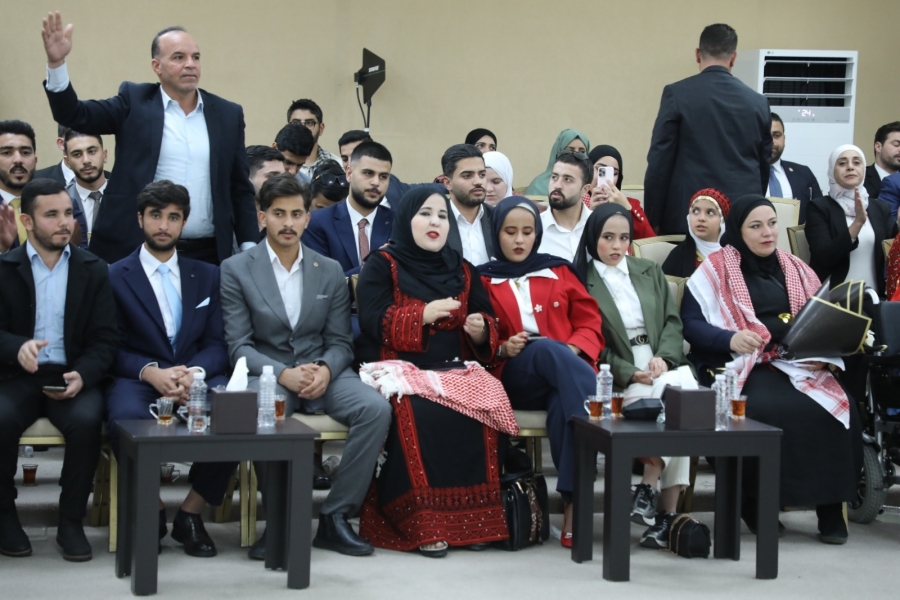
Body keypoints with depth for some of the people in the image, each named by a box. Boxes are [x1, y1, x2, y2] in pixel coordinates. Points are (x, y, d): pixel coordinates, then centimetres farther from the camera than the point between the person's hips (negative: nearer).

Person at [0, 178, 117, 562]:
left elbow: (105, 341, 3)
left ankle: (71, 521, -12)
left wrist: (82, 375, -17)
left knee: (87, 420, -32)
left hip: (72, 376, 1)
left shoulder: (93, 271, 7)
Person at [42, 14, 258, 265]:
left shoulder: (228, 114, 9)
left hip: (207, 254, 2)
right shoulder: (134, 102, 4)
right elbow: (75, 115, -6)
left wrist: (250, 249, 4)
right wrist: (57, 63, -21)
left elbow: (240, 188, 11)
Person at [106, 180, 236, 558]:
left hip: (199, 378, 2)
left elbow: (218, 344, 9)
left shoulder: (207, 276, 18)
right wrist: (151, 372, -19)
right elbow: (113, 348, 1)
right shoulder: (114, 277, 9)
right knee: (127, 418, -38)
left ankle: (191, 513, -10)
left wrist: (194, 371, -13)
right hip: (138, 380, -2)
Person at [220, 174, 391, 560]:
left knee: (376, 408, -26)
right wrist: (284, 374, -21)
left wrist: (324, 369, -16)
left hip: (321, 372, 3)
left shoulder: (330, 271, 11)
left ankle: (335, 517, -15)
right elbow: (238, 345, -5)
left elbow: (340, 341, 8)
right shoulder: (236, 270, 1)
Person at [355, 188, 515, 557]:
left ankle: (473, 516, -24)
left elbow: (489, 326, 16)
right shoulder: (382, 266, 7)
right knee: (419, 412, -36)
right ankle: (421, 522, -30)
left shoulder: (462, 270, 20)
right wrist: (424, 314, -16)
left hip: (454, 370, 4)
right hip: (400, 369, -4)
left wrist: (480, 329, -8)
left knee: (482, 407, -29)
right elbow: (374, 323, -6)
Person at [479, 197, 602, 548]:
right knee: (547, 349, -39)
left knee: (564, 403, -39)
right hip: (513, 378, -2)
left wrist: (573, 350, -6)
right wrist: (503, 349, -10)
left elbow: (590, 323, 15)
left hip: (565, 377, 2)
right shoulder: (482, 280, 16)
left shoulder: (559, 271, 21)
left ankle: (574, 503, -42)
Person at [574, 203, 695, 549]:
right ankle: (667, 513, -31)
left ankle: (649, 488, -29)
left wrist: (663, 358, -7)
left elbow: (672, 322, 14)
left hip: (665, 366, 3)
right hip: (619, 378, -3)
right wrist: (630, 374, -13)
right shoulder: (582, 282, 7)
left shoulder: (650, 273, 22)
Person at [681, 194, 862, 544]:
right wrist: (730, 339, -21)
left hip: (799, 364, 4)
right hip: (744, 366, -4)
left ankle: (830, 507, -19)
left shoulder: (796, 271, 21)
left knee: (840, 407, -26)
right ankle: (757, 504, -18)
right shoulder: (716, 269, 6)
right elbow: (690, 323, -3)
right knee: (767, 410, -36)